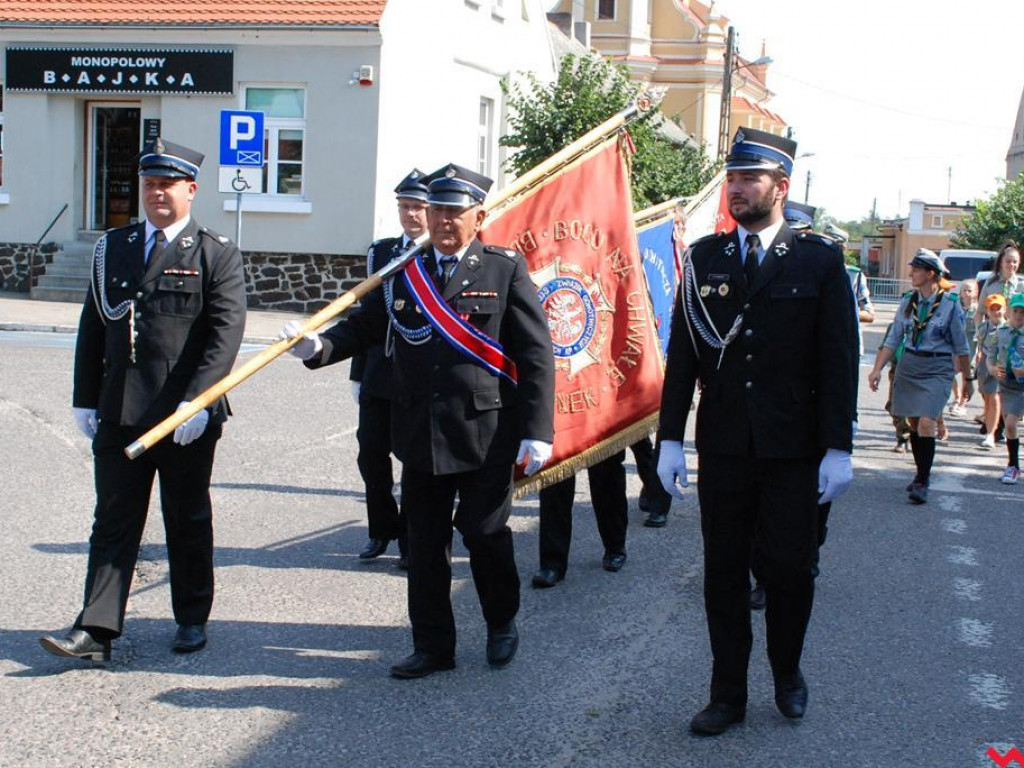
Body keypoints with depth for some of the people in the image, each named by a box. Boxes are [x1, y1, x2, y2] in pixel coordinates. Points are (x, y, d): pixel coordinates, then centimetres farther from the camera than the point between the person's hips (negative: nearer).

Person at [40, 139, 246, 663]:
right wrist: (86, 400, 7)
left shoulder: (218, 256, -1)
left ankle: (192, 619, 24)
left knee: (189, 521, 10)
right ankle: (95, 630, 4)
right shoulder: (112, 249, 12)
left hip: (187, 418, -3)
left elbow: (226, 334, -12)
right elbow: (92, 328, 13)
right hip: (119, 416, 3)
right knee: (113, 521, 3)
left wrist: (197, 402, -21)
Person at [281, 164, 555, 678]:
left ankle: (502, 622, 31)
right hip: (421, 437, 4)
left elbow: (536, 356, -5)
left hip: (486, 436, -3)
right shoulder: (401, 273, 9)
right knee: (424, 543, 8)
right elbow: (362, 328, 8)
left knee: (485, 533, 3)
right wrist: (318, 346, -14)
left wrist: (536, 431, -12)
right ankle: (432, 646, 21)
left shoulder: (505, 270, -2)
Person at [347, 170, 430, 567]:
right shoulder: (381, 251, 10)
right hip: (380, 376, 4)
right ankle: (382, 530, 26)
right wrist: (359, 373, 10)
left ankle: (411, 539, 18)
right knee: (371, 454, 8)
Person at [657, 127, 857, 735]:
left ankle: (788, 671, 31)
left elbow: (838, 360, -3)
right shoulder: (704, 258, 5)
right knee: (724, 572, 7)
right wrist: (671, 439, 0)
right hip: (723, 446, 2)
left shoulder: (819, 259, -2)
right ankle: (728, 695, 18)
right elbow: (682, 354, 5)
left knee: (790, 569, 5)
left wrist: (838, 447, -8)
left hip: (794, 449, -2)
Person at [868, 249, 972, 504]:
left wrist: (968, 379, 7)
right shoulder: (908, 301, 5)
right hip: (908, 366, 5)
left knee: (926, 423, -16)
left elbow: (961, 346, 1)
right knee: (914, 424, 9)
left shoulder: (950, 303, -6)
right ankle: (922, 474, 25)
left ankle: (922, 482, -10)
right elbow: (893, 339, 9)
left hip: (938, 370, -4)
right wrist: (878, 369, 1)